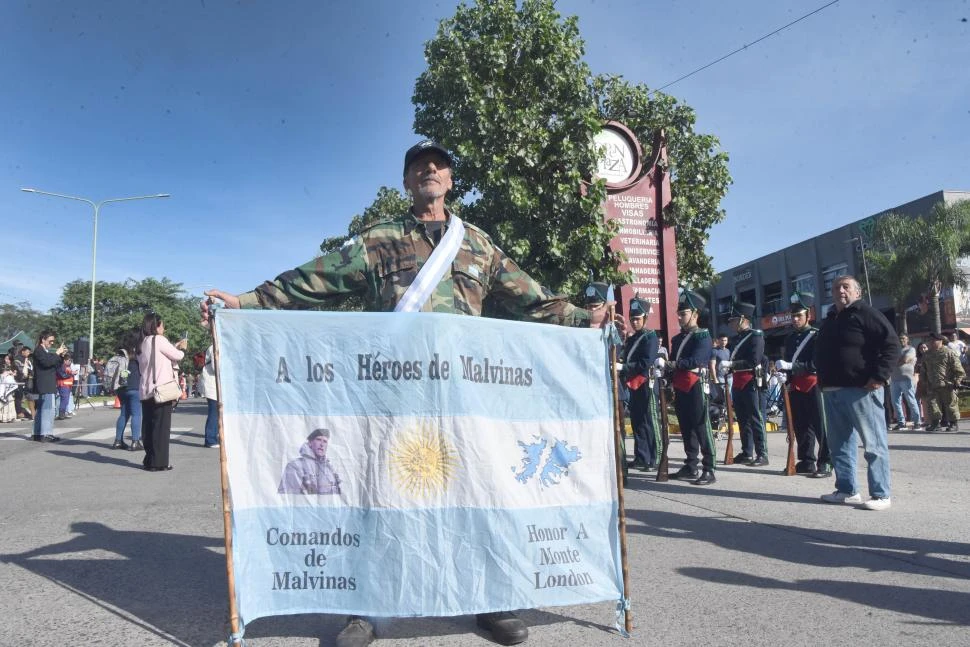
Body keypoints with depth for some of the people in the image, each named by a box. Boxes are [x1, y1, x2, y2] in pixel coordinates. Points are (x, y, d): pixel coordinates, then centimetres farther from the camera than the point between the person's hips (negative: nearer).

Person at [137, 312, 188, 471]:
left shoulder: (143, 343, 14)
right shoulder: (158, 339, -9)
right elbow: (177, 356, -4)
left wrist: (175, 346, 21)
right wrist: (181, 348, 17)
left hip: (145, 392, 8)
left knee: (148, 426, 11)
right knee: (161, 427, -4)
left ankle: (149, 460, 17)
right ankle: (158, 462, -2)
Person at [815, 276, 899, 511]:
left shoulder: (866, 314, -4)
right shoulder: (830, 321, 20)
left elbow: (891, 344, -12)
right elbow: (821, 354, 28)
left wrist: (880, 376, -19)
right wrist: (822, 381, 17)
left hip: (861, 389, -8)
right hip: (832, 391, 8)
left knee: (874, 444, -1)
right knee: (839, 444, 11)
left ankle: (881, 494, 4)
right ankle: (847, 490, 19)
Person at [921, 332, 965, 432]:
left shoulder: (949, 352, -5)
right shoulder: (927, 355, 12)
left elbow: (958, 368, -7)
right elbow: (924, 370, 23)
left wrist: (957, 381, -13)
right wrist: (923, 378, 14)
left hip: (947, 385, -5)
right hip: (932, 386, 5)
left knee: (950, 404, 3)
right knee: (933, 403, -1)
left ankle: (953, 424, 14)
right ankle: (935, 423, 4)